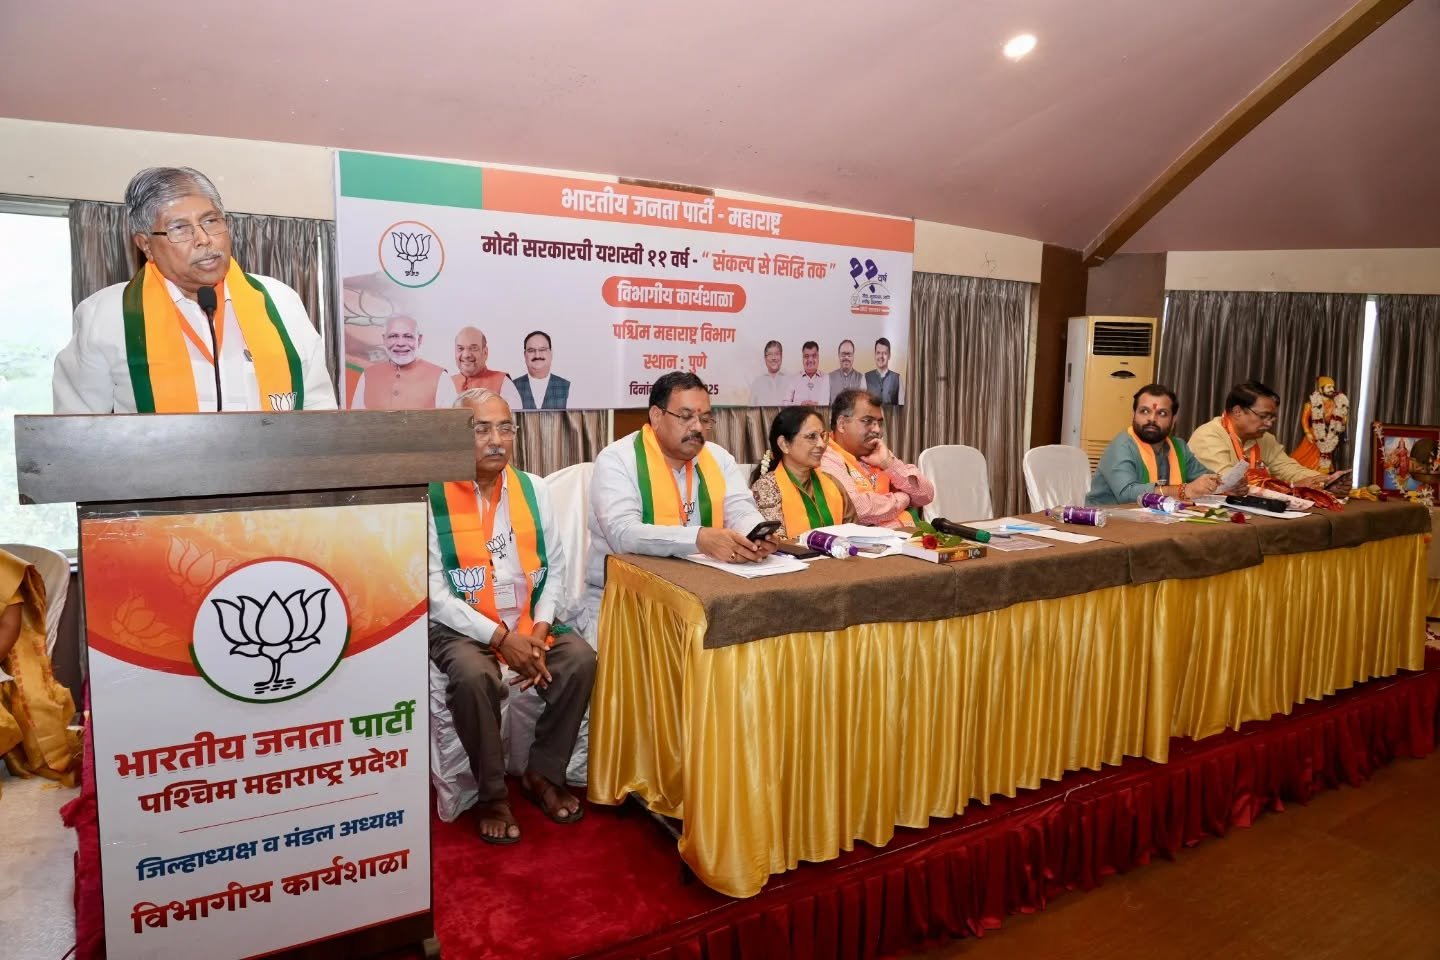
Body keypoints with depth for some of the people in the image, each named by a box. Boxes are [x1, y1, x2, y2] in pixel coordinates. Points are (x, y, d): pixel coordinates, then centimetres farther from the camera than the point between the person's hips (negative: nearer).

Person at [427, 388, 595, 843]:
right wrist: (500, 637, -19)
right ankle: (492, 793, -8)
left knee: (581, 658, -19)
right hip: (462, 628, -4)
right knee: (474, 675, -32)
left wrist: (540, 627, -10)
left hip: (529, 623, 4)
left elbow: (554, 567, 6)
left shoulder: (533, 488, 5)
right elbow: (435, 590, -13)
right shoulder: (431, 497, -9)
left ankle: (543, 773, 2)